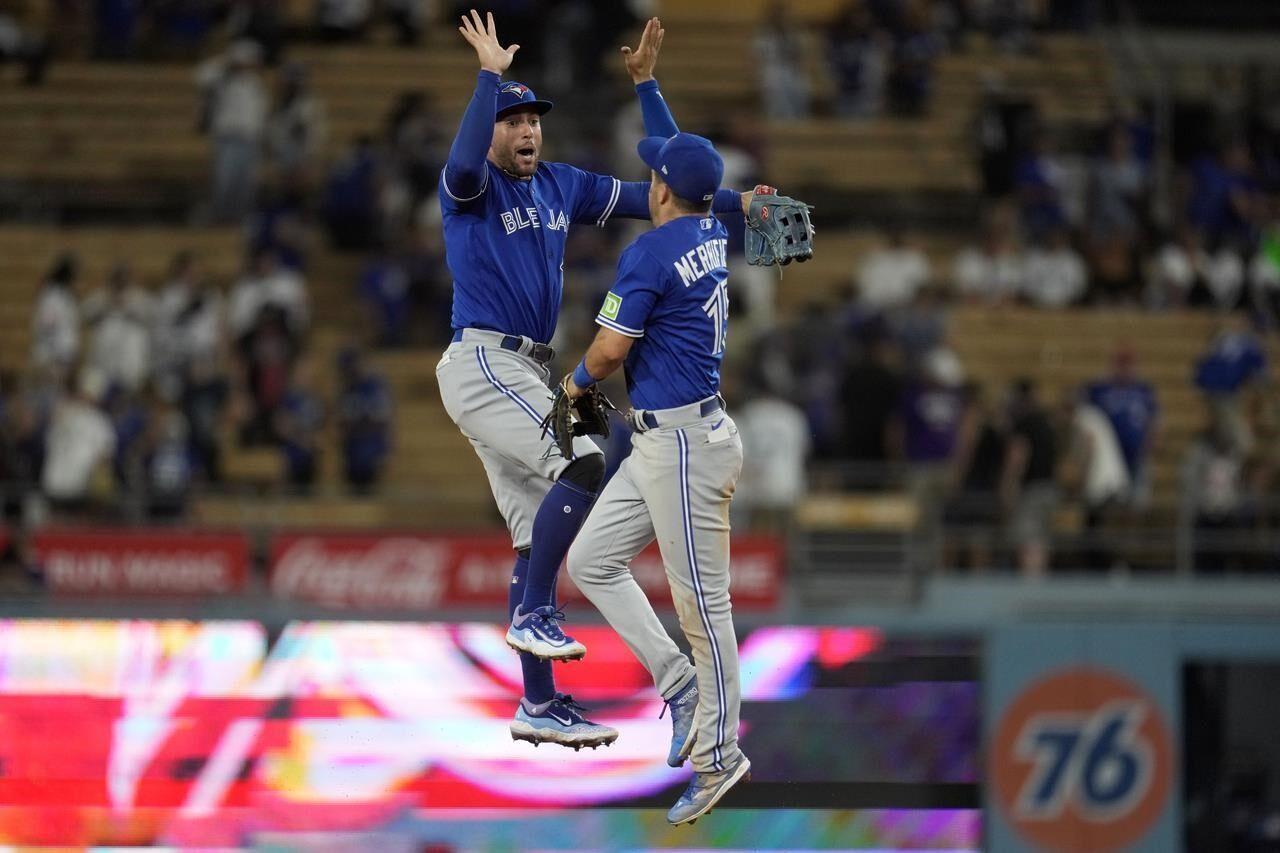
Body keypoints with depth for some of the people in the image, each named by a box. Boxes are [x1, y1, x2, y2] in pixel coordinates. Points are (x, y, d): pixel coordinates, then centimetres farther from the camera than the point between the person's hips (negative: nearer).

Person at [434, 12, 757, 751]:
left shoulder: (563, 186, 13)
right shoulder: (471, 187, -6)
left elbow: (665, 191, 12)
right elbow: (463, 166, -33)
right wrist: (490, 74, -29)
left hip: (531, 372, 8)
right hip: (481, 364, -8)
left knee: (539, 533, 7)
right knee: (582, 464, -26)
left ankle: (540, 706, 11)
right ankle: (533, 613, -16)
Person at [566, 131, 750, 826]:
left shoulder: (650, 253, -18)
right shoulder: (716, 237, 8)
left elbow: (610, 348, -16)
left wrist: (577, 381, 4)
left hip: (684, 445, -10)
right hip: (659, 445, 10)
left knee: (703, 603, -3)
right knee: (590, 561, 13)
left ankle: (719, 757, 4)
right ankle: (680, 685, 11)